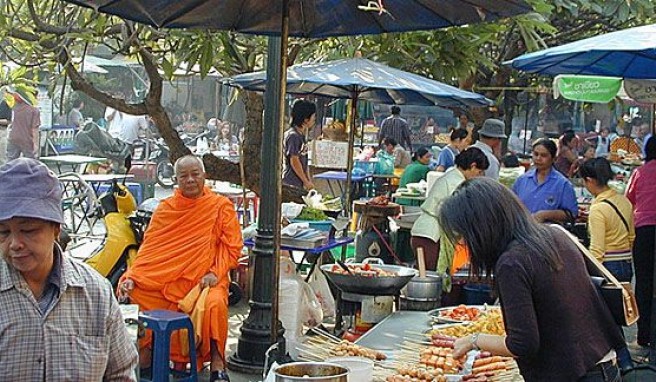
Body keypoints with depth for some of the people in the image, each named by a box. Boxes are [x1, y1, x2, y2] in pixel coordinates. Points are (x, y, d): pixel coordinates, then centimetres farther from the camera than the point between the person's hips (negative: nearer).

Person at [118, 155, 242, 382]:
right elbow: (150, 247, 5)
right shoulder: (165, 209, 10)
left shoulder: (221, 206, 4)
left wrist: (214, 273, -15)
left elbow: (232, 246, 0)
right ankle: (144, 356, -4)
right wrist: (131, 277, -9)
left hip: (205, 279, -3)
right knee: (134, 292, -21)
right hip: (167, 278, 3)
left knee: (215, 303, -35)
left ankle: (217, 363, -18)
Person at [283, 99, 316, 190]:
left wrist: (309, 180, 12)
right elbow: (294, 161, -16)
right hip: (291, 183, -9)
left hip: (299, 183, 9)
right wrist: (306, 182, -11)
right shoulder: (293, 136, -14)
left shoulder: (301, 135, 14)